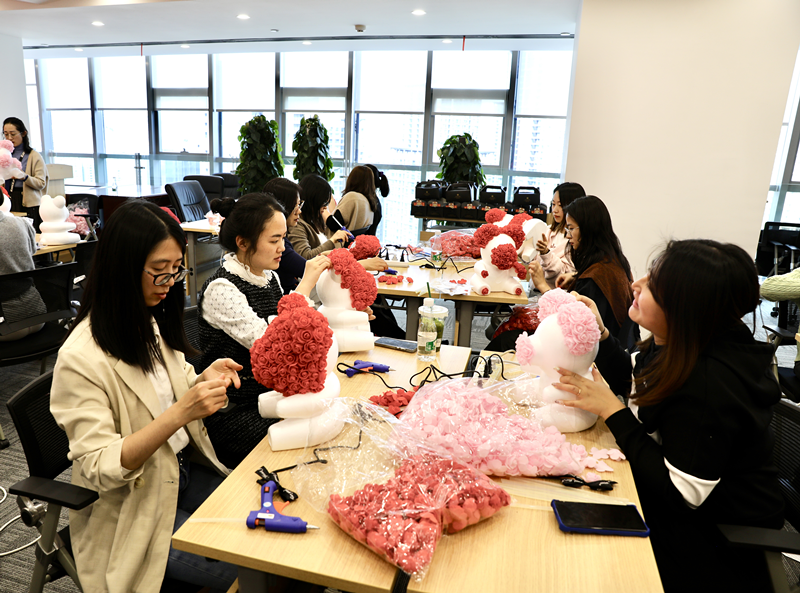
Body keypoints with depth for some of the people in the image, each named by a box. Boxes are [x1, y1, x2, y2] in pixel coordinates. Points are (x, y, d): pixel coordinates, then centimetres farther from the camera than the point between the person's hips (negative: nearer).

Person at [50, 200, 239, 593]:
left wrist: (204, 380, -10)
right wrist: (180, 413, -35)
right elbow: (100, 468, -23)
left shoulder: (151, 322, 1)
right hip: (131, 509, -7)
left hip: (181, 472, 7)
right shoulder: (81, 358, -23)